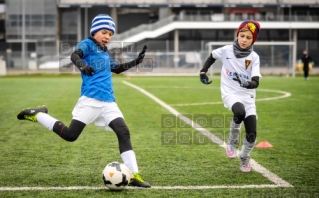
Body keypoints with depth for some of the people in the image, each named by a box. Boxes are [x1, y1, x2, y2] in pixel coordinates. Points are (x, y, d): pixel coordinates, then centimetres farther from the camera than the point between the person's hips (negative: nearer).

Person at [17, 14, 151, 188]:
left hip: (108, 102, 7)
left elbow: (117, 68, 39)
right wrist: (82, 65, -43)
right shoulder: (88, 44, 1)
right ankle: (37, 115, 14)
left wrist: (137, 61, 29)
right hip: (91, 100, -7)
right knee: (70, 135, -7)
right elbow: (74, 55, -20)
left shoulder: (105, 53, 24)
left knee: (124, 132, -6)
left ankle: (134, 175, -5)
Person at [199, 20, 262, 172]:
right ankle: (232, 142, -8)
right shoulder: (227, 50, -4)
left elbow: (256, 81, -17)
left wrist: (251, 84, -39)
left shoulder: (254, 57, -6)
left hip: (247, 96, 2)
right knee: (240, 112, -36)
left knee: (252, 134, -6)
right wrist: (203, 72, 8)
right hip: (230, 93, -1)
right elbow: (212, 56, 18)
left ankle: (244, 158, 27)